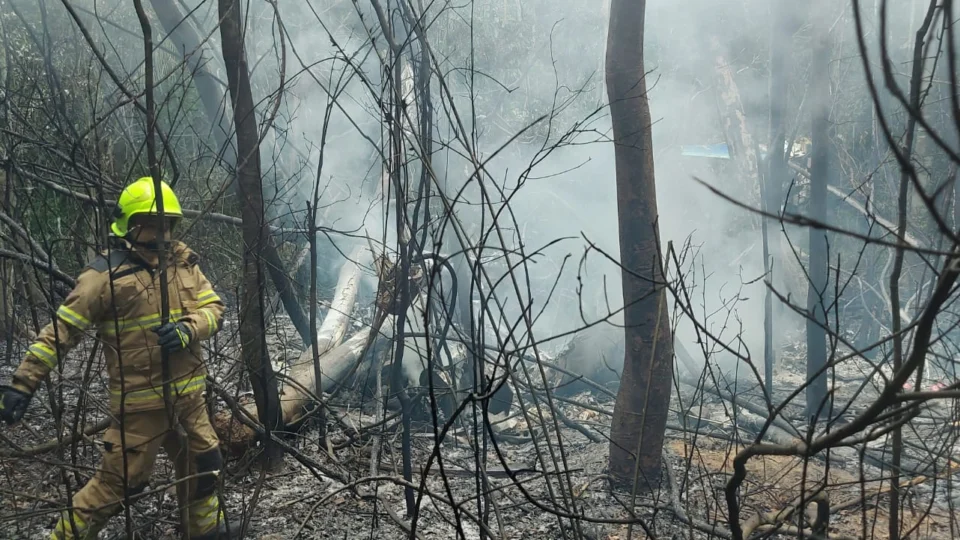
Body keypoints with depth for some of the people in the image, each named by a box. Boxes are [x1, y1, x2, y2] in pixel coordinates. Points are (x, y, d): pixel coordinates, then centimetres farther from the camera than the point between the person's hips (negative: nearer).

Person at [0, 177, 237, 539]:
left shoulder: (184, 263, 5)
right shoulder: (106, 274, -13)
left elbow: (213, 309, 2)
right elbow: (62, 330, -12)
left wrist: (188, 329, -20)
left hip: (188, 396, 6)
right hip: (140, 401, -6)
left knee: (202, 468, 21)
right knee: (120, 482, -2)